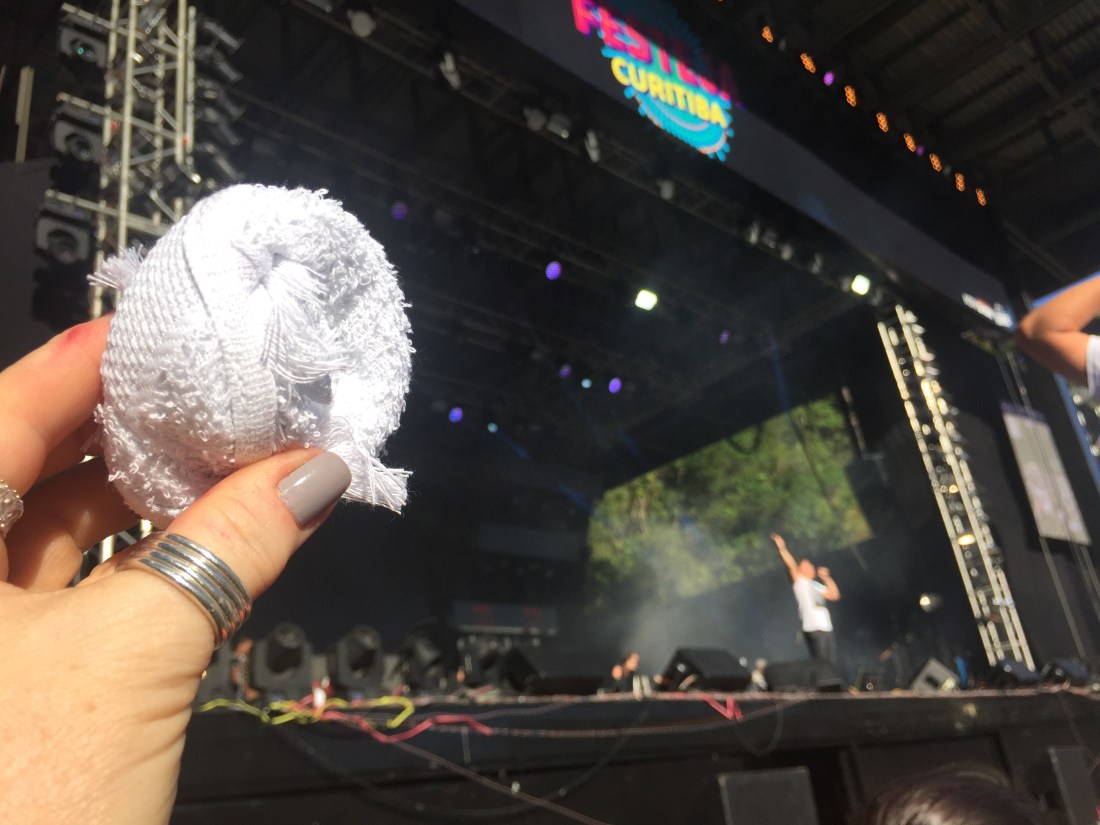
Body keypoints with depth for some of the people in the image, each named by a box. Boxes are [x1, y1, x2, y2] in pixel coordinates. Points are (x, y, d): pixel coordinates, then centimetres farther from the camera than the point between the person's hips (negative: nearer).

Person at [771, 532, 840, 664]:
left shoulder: (817, 585, 23)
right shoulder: (799, 582, 3)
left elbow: (835, 595, 19)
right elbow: (791, 565, -11)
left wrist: (826, 577, 16)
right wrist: (782, 547, -18)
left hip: (827, 628, 7)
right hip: (813, 629, -7)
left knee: (831, 664, 7)